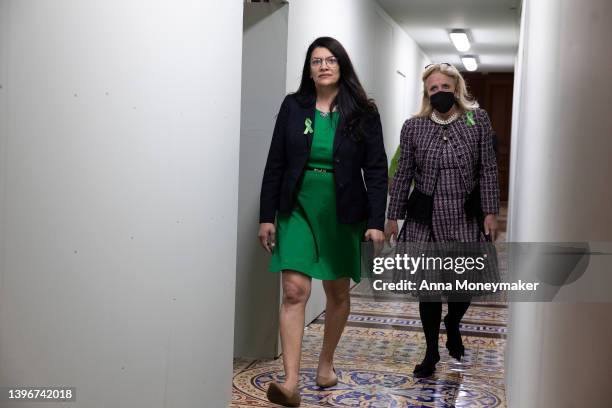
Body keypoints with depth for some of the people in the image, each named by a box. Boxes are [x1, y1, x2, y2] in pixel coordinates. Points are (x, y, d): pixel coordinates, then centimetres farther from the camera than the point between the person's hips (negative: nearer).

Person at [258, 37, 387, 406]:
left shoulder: (363, 112, -1)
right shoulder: (293, 106, 2)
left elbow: (376, 170, -1)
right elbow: (275, 164, 3)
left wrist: (377, 222, -8)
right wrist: (267, 216, 0)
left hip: (343, 213, 0)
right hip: (298, 209, 0)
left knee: (338, 292, 12)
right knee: (294, 291, -11)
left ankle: (326, 362, 32)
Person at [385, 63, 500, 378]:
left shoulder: (478, 120, 0)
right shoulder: (414, 126, 1)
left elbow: (488, 169, 1)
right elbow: (403, 174, 6)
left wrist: (490, 212, -3)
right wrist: (393, 216, 7)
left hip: (466, 218, 0)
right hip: (425, 219, 0)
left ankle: (452, 326, 40)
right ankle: (431, 352, 23)